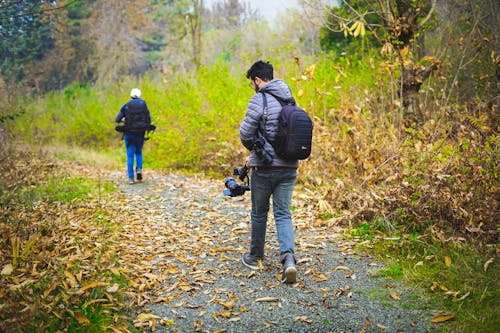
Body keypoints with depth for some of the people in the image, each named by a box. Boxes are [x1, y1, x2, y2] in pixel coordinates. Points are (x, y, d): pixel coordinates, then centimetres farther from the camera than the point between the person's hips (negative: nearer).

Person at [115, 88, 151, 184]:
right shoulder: (144, 105, 0)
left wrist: (123, 119, 15)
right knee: (139, 153, 22)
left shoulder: (126, 106, -2)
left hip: (129, 134, -1)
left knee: (130, 156, 4)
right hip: (140, 134, 1)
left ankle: (131, 178, 1)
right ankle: (139, 169, -1)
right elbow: (149, 120, -5)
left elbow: (117, 119, -5)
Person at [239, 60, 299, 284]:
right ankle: (288, 258, -10)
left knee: (259, 212, 13)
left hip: (265, 167, -5)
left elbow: (245, 133, -16)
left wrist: (254, 150, 8)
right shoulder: (290, 100, 10)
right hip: (289, 167, 5)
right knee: (283, 214, 8)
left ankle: (255, 256, 28)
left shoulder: (259, 99, -11)